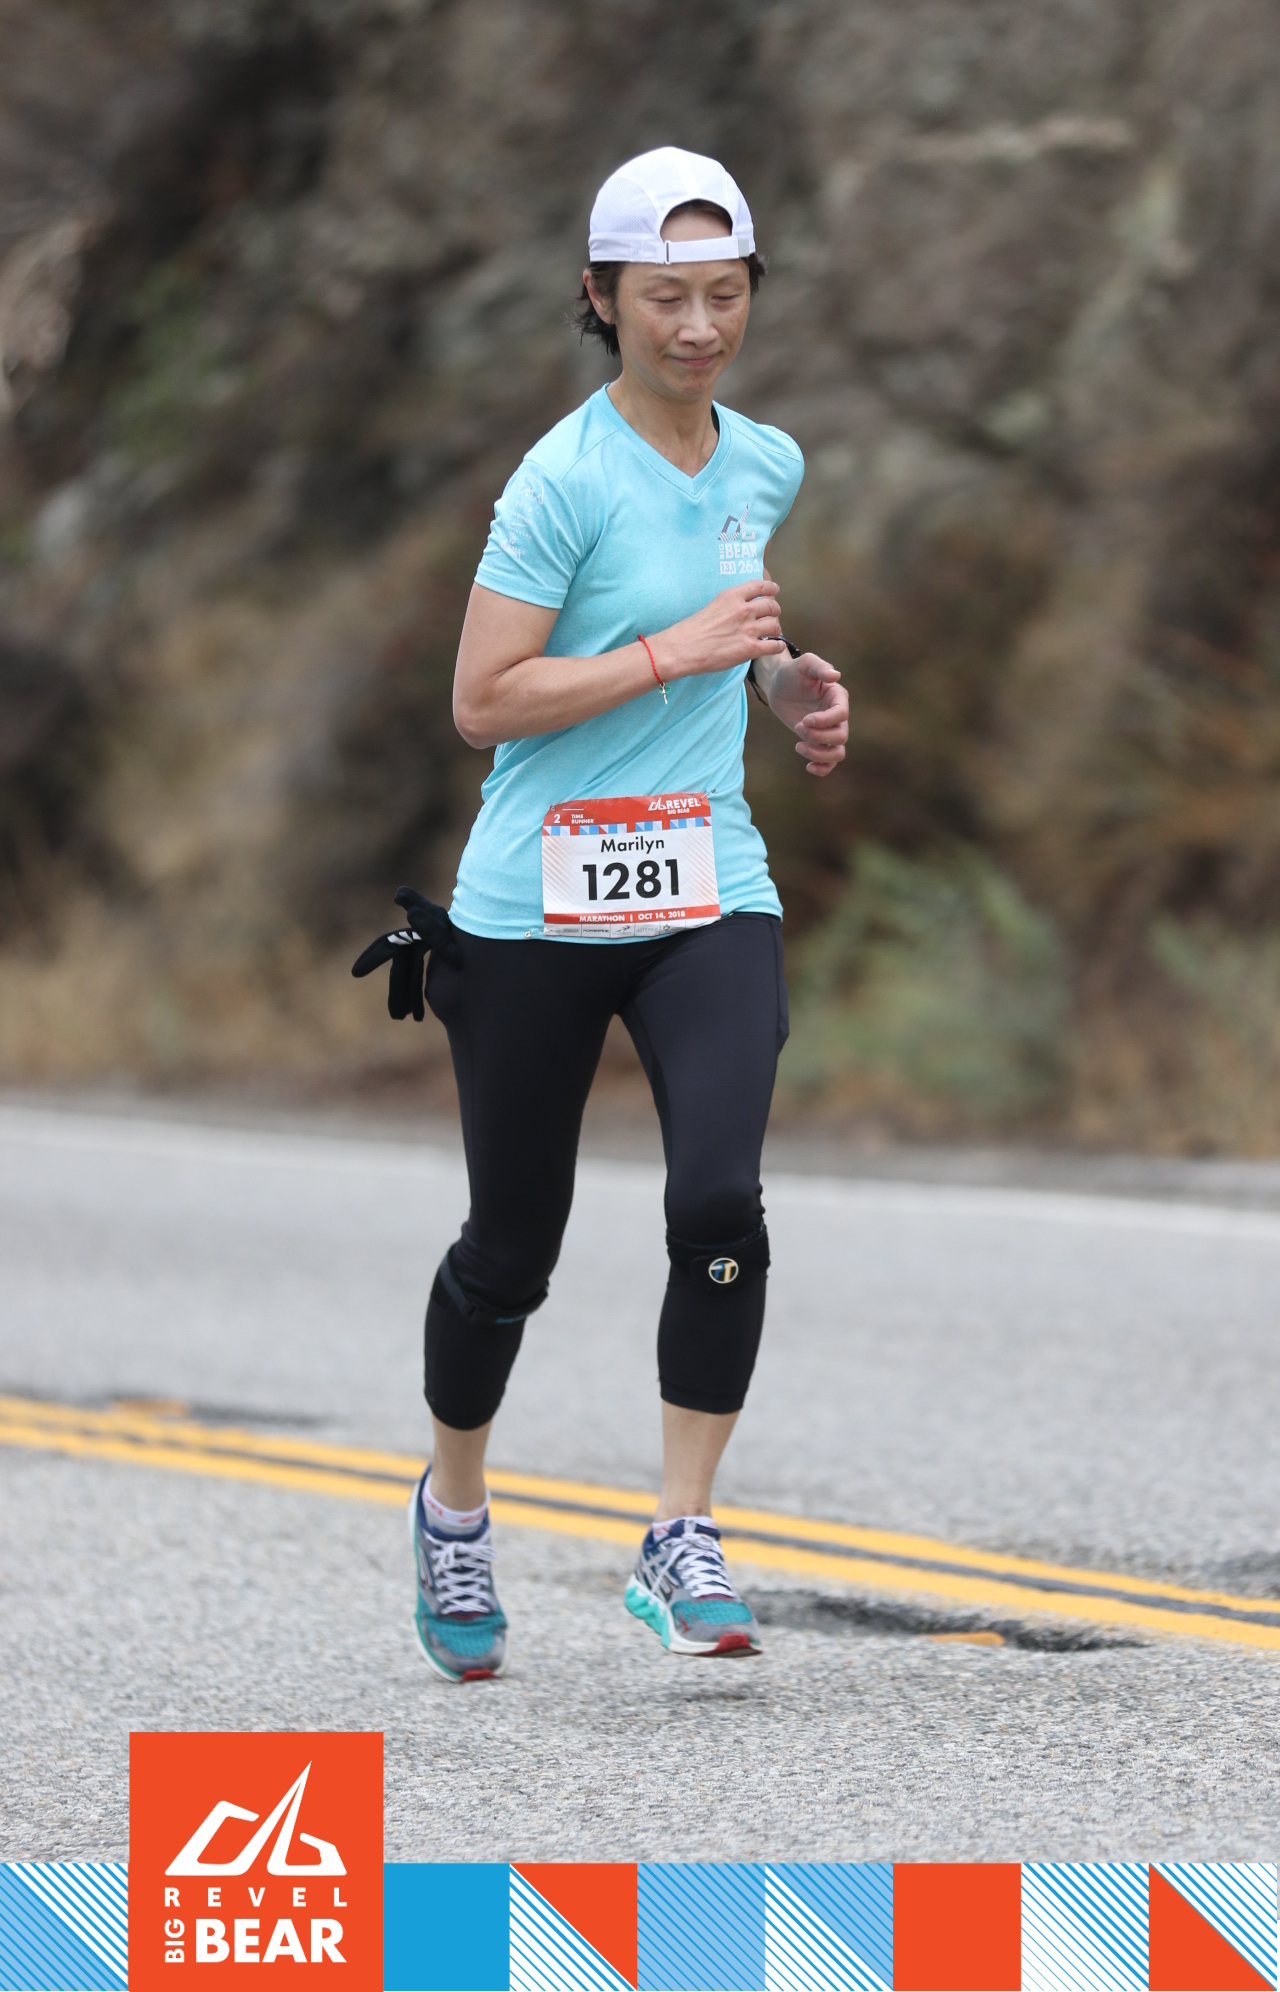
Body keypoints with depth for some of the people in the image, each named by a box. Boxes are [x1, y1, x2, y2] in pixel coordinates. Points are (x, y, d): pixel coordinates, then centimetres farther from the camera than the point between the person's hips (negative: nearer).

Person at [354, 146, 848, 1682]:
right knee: (511, 1248, 7)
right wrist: (676, 650, -18)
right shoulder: (567, 479, -12)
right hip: (535, 908, -4)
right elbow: (483, 701, -15)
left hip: (708, 896, 4)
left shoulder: (766, 466, 8)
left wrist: (782, 680, 10)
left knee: (720, 1200, -19)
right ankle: (453, 1505, 34)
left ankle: (680, 1542, -10)